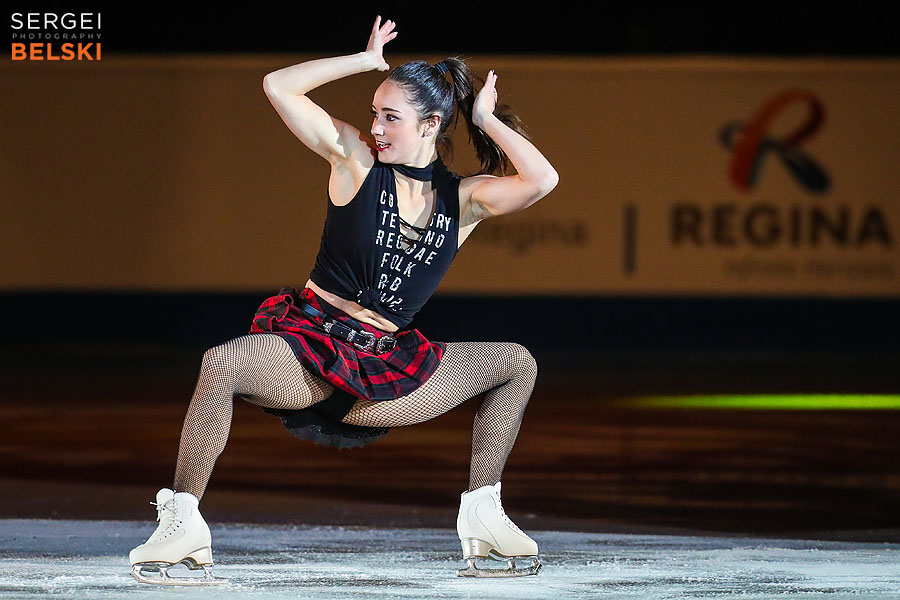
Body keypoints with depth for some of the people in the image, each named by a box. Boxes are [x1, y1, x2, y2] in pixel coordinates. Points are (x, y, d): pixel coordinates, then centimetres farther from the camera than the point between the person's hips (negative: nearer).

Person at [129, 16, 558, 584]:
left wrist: (485, 119, 0)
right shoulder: (356, 158, 2)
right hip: (311, 340, -4)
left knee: (517, 364, 2)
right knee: (222, 364, -36)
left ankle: (482, 514, 4)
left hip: (387, 363, 4)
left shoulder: (464, 198, 6)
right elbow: (279, 86, -5)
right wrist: (367, 60, 1)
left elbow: (543, 180, -11)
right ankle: (184, 525, -27)